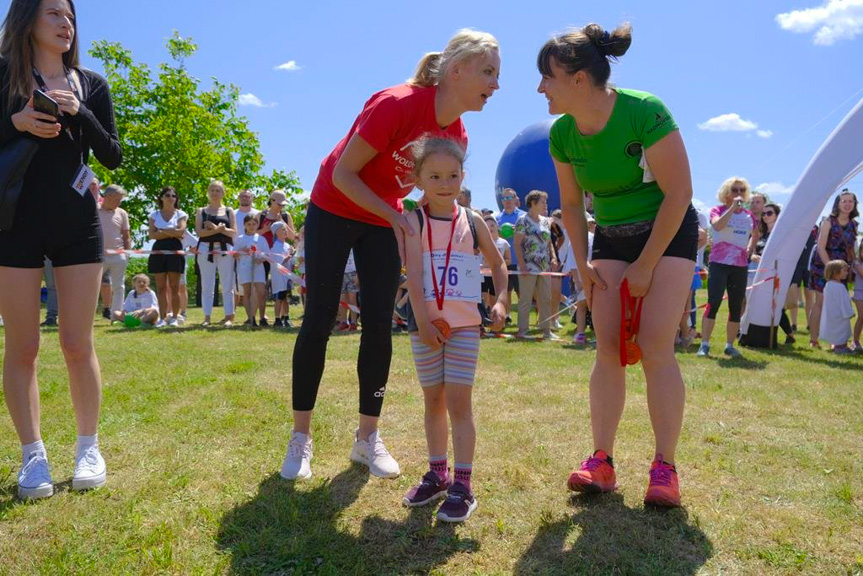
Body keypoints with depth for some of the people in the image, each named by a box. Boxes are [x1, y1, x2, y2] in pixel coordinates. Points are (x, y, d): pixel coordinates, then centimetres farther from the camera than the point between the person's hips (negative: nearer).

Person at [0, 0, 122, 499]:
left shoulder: (92, 85, 9)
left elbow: (113, 157, 4)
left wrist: (79, 114, -11)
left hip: (77, 224, 1)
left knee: (77, 344, 0)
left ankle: (89, 447, 11)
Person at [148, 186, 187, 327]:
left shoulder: (180, 214, 8)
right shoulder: (154, 215, 12)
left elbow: (180, 231, -9)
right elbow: (152, 234, 0)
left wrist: (162, 230, -3)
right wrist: (172, 233, -6)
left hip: (175, 251, -2)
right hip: (159, 251, 2)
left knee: (174, 287, -1)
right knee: (161, 287, 1)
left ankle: (174, 318, 4)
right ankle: (162, 318, 3)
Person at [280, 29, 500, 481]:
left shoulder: (457, 136, -8)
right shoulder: (396, 105, -28)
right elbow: (343, 175, -24)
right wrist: (395, 218, -28)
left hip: (385, 222, 6)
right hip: (333, 211, -5)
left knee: (379, 326, -1)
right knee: (318, 321, -3)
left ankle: (367, 437, 10)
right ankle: (300, 437, 9)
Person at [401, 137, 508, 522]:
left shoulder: (472, 222, 5)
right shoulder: (415, 221, -1)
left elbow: (497, 264, 15)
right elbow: (414, 273, -12)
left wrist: (501, 301, 1)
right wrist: (423, 320, -20)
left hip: (465, 325, 0)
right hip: (426, 325, 0)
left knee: (458, 402, -2)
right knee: (433, 401, 12)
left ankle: (462, 486, 3)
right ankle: (437, 475, 27)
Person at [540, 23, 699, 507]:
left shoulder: (645, 112, -25)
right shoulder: (562, 134, -9)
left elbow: (679, 193, -20)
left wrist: (645, 267, -17)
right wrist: (583, 264, -1)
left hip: (669, 232, -4)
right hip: (611, 238, 5)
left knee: (656, 348, -13)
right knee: (609, 349, -3)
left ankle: (665, 469, -4)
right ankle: (602, 462, 2)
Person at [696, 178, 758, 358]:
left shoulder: (749, 215, 11)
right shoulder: (718, 210, 0)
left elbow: (755, 235, 29)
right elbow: (717, 226, -23)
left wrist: (749, 251, 15)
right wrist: (733, 207, -21)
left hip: (740, 267, 5)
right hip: (719, 264, -4)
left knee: (736, 307, 5)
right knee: (713, 304, -12)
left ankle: (730, 345, 14)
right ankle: (704, 344, -7)